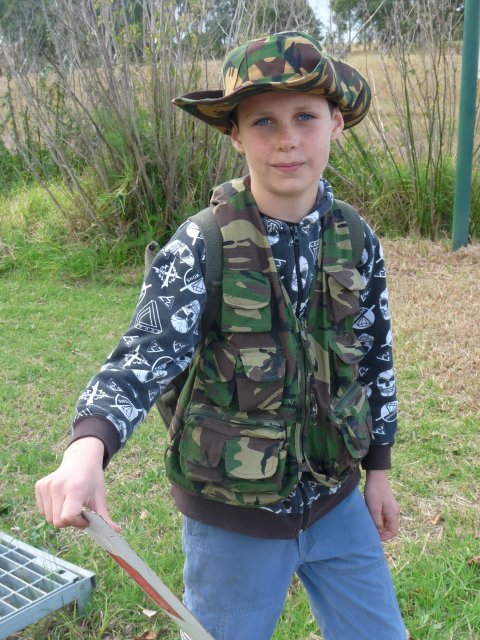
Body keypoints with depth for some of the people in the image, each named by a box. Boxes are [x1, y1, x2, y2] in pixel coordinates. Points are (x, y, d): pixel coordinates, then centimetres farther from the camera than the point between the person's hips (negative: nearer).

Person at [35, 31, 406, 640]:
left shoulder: (357, 243, -6)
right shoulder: (200, 248, -18)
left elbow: (374, 358, 4)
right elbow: (144, 356, -27)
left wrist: (378, 469, 11)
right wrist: (87, 448, -46)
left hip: (336, 501, 4)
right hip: (234, 513, -3)